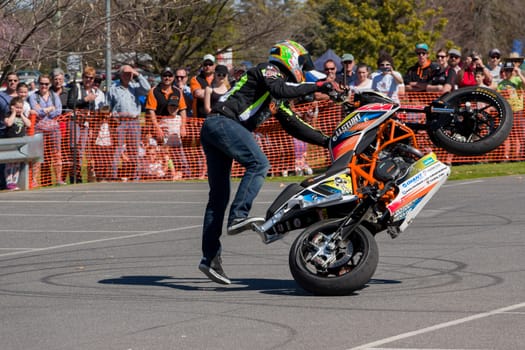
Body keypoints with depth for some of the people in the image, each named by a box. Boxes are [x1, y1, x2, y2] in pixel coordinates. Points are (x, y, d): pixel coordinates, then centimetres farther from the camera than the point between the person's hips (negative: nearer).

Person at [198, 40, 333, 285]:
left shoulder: (279, 101, 30)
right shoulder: (269, 71, 3)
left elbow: (294, 126, 30)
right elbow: (280, 88, -19)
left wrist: (326, 140, 25)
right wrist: (315, 87, -17)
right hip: (222, 122, -10)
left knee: (218, 197, 5)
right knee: (258, 164, -24)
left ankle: (210, 257, 3)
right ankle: (238, 217, -34)